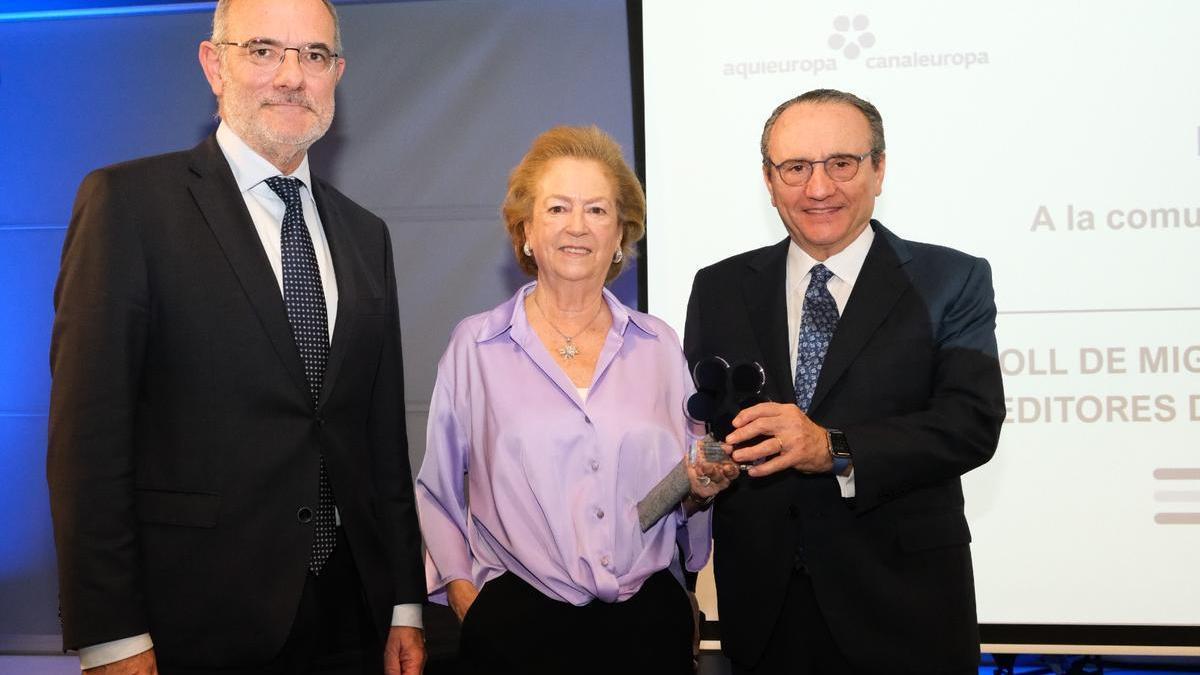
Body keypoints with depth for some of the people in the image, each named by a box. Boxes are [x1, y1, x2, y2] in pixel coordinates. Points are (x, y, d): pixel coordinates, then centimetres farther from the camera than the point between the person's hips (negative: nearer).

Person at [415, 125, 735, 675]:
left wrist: (700, 489, -6)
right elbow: (436, 490, 5)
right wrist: (460, 585, -6)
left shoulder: (658, 346, 7)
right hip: (519, 622, -2)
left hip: (650, 617, 2)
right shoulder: (474, 345, 1)